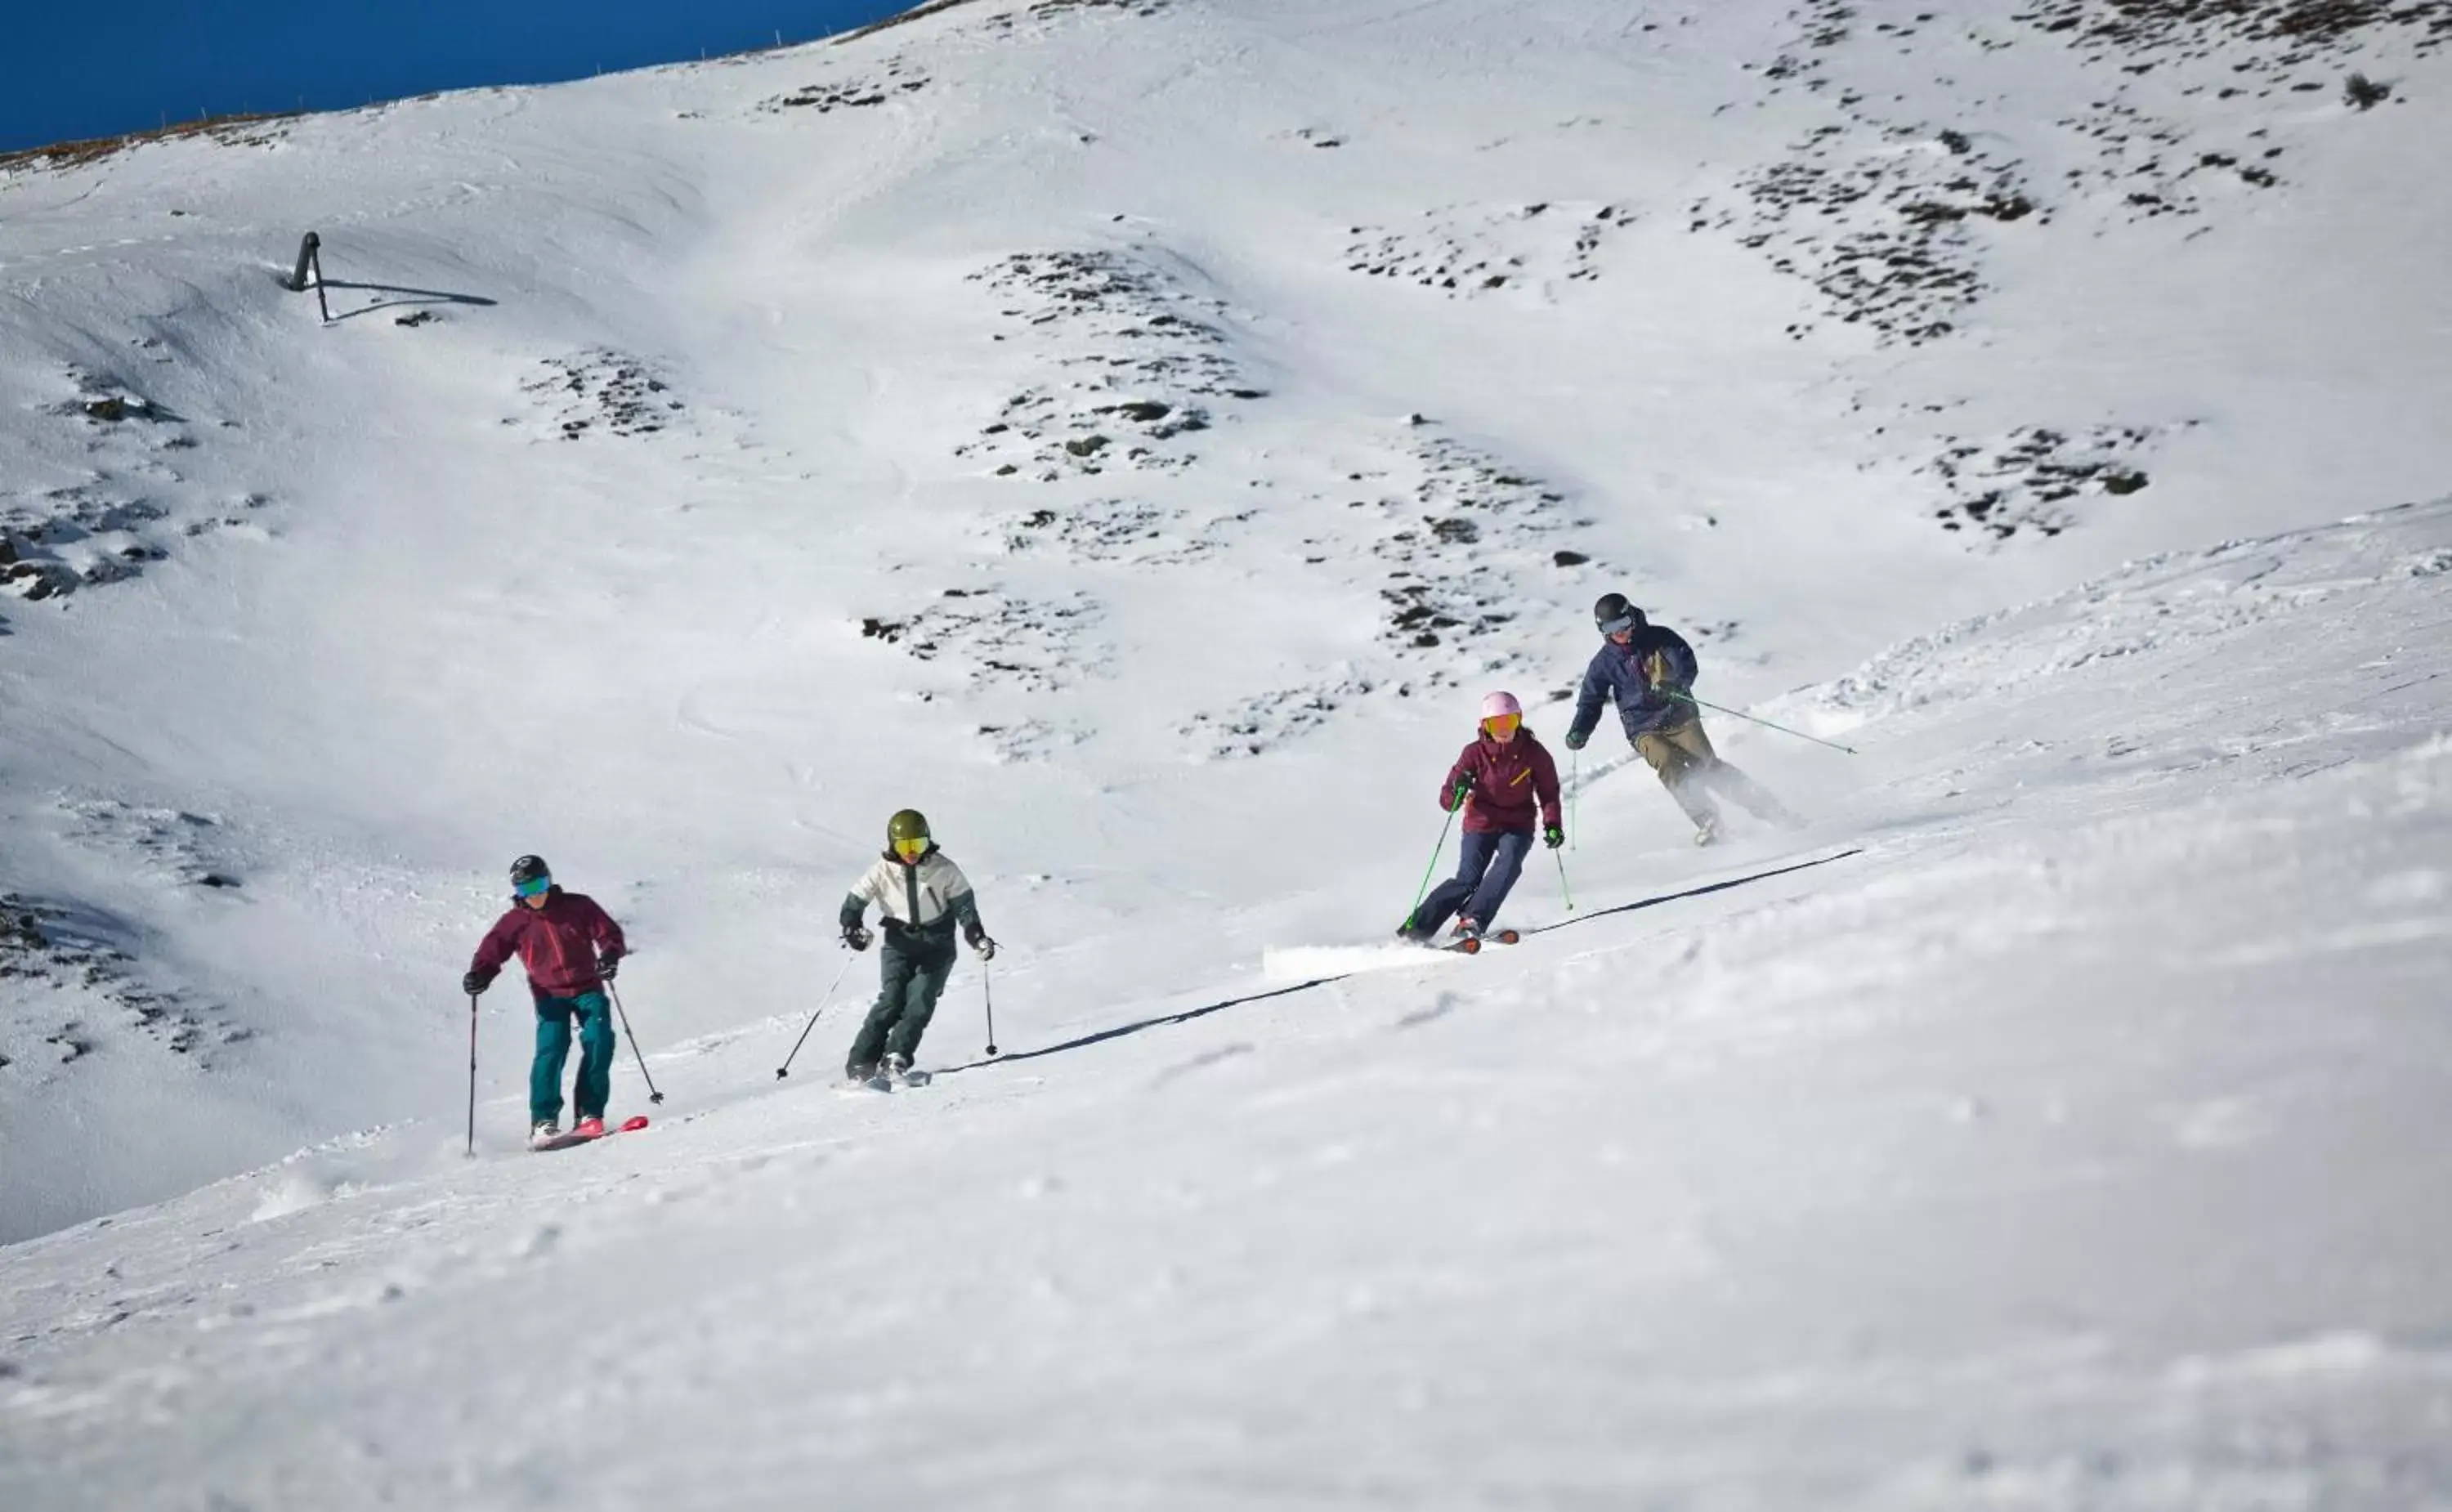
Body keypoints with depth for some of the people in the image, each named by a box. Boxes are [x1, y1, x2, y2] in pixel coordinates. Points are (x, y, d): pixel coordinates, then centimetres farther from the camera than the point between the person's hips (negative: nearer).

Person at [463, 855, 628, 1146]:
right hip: (550, 996, -1)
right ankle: (543, 1121, -15)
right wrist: (478, 976, -18)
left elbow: (608, 932, 1)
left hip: (587, 989, 1)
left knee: (599, 1041, -19)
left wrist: (610, 954, -21)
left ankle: (589, 1114, -12)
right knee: (551, 1049, -20)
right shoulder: (514, 922, 3)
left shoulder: (577, 906, 1)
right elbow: (492, 951, 3)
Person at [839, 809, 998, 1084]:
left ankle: (896, 1059, -18)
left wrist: (977, 937, -16)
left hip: (937, 945, 0)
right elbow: (854, 904, -1)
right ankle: (860, 1064, -15)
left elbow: (964, 906, -2)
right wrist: (853, 930, -21)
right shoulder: (883, 871, -7)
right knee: (891, 1001, -16)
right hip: (899, 945, 0)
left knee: (920, 1002, -18)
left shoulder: (943, 870, -9)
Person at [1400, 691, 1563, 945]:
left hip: (1518, 826, 1)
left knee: (1509, 862, -30)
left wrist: (1552, 825, -11)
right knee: (1468, 879, -18)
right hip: (1481, 825, -1)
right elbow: (1447, 801, -9)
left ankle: (1472, 922, -35)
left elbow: (1549, 793, 5)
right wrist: (1458, 790, -32)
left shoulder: (1533, 752, -6)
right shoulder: (1476, 753, -9)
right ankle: (1418, 926, -9)